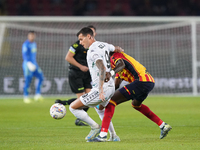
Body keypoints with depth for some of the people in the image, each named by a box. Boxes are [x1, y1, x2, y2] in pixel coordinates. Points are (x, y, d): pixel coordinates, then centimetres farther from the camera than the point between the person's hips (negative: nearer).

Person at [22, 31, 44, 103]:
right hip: (27, 64, -8)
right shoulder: (26, 44, -10)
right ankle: (26, 97, 4)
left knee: (40, 77, -5)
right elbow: (25, 55, -21)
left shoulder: (34, 44, 17)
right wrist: (29, 63, -33)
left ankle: (37, 95, -3)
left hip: (34, 64, 8)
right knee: (28, 80, -8)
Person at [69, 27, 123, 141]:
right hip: (111, 86, 10)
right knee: (100, 109, 36)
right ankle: (114, 136, 31)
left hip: (103, 88, -10)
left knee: (73, 107, -5)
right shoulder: (104, 45, 9)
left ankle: (95, 127, 0)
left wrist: (100, 90, -32)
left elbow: (102, 69, -29)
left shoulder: (93, 51, -18)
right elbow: (117, 49, 28)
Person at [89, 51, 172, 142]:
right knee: (136, 104, 38)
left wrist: (111, 73, -39)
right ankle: (163, 126, 38)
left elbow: (121, 64, -22)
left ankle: (102, 135, -20)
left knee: (111, 101, -11)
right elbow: (116, 84, 31)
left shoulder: (115, 56, 2)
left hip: (141, 81, -10)